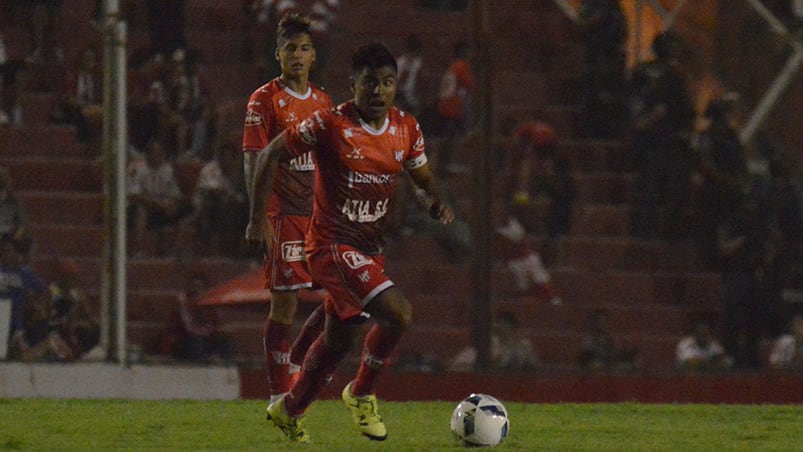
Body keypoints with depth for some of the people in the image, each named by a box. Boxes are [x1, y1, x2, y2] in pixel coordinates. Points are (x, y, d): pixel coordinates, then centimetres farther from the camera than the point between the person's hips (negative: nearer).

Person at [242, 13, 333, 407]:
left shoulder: (323, 102, 14)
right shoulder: (265, 100, -3)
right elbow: (253, 161, -7)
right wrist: (260, 217, -15)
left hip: (320, 216, 6)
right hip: (284, 214, -6)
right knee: (285, 303, -6)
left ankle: (298, 358, 19)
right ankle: (279, 396, 0)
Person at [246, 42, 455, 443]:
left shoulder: (406, 129, 0)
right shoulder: (330, 124, -17)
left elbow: (422, 175, 17)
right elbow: (272, 155, -8)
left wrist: (436, 200, -6)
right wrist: (258, 217, -11)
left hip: (370, 249, 7)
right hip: (332, 245, -7)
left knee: (338, 338, 17)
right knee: (397, 312, -23)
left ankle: (289, 411, 38)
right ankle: (362, 394, -1)